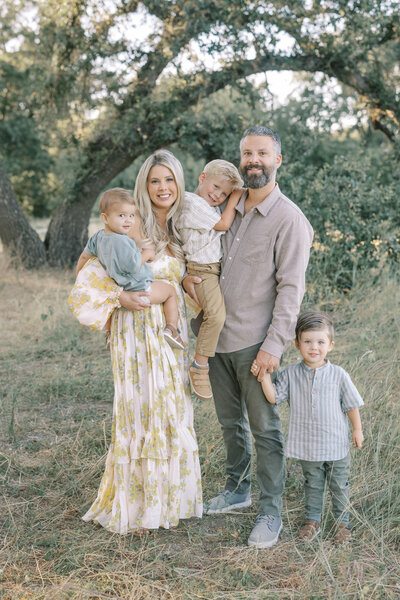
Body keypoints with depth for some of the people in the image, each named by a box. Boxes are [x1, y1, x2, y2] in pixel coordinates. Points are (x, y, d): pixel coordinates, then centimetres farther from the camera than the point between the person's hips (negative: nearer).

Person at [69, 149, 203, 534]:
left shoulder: (177, 229, 12)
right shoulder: (133, 224, -9)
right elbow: (95, 270, -13)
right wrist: (120, 297, -25)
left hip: (171, 329, 7)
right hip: (138, 328, -7)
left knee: (172, 410, 12)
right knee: (140, 410, -2)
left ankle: (167, 496, 27)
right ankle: (133, 505, 12)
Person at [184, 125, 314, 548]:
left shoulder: (289, 219, -10)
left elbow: (291, 289, -14)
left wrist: (274, 345, -19)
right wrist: (188, 271, 2)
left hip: (256, 343, -6)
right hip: (219, 338, 7)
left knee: (264, 429, 2)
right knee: (230, 421, 19)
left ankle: (270, 512, 14)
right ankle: (236, 489, 36)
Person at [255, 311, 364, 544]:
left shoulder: (338, 375, -11)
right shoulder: (291, 374, -8)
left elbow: (352, 405, -1)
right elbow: (274, 397, -9)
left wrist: (357, 430, 4)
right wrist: (265, 376, -21)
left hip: (336, 444, -1)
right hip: (308, 445, 1)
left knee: (339, 485, 14)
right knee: (313, 484, 18)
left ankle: (343, 522, 33)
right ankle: (313, 520, 36)